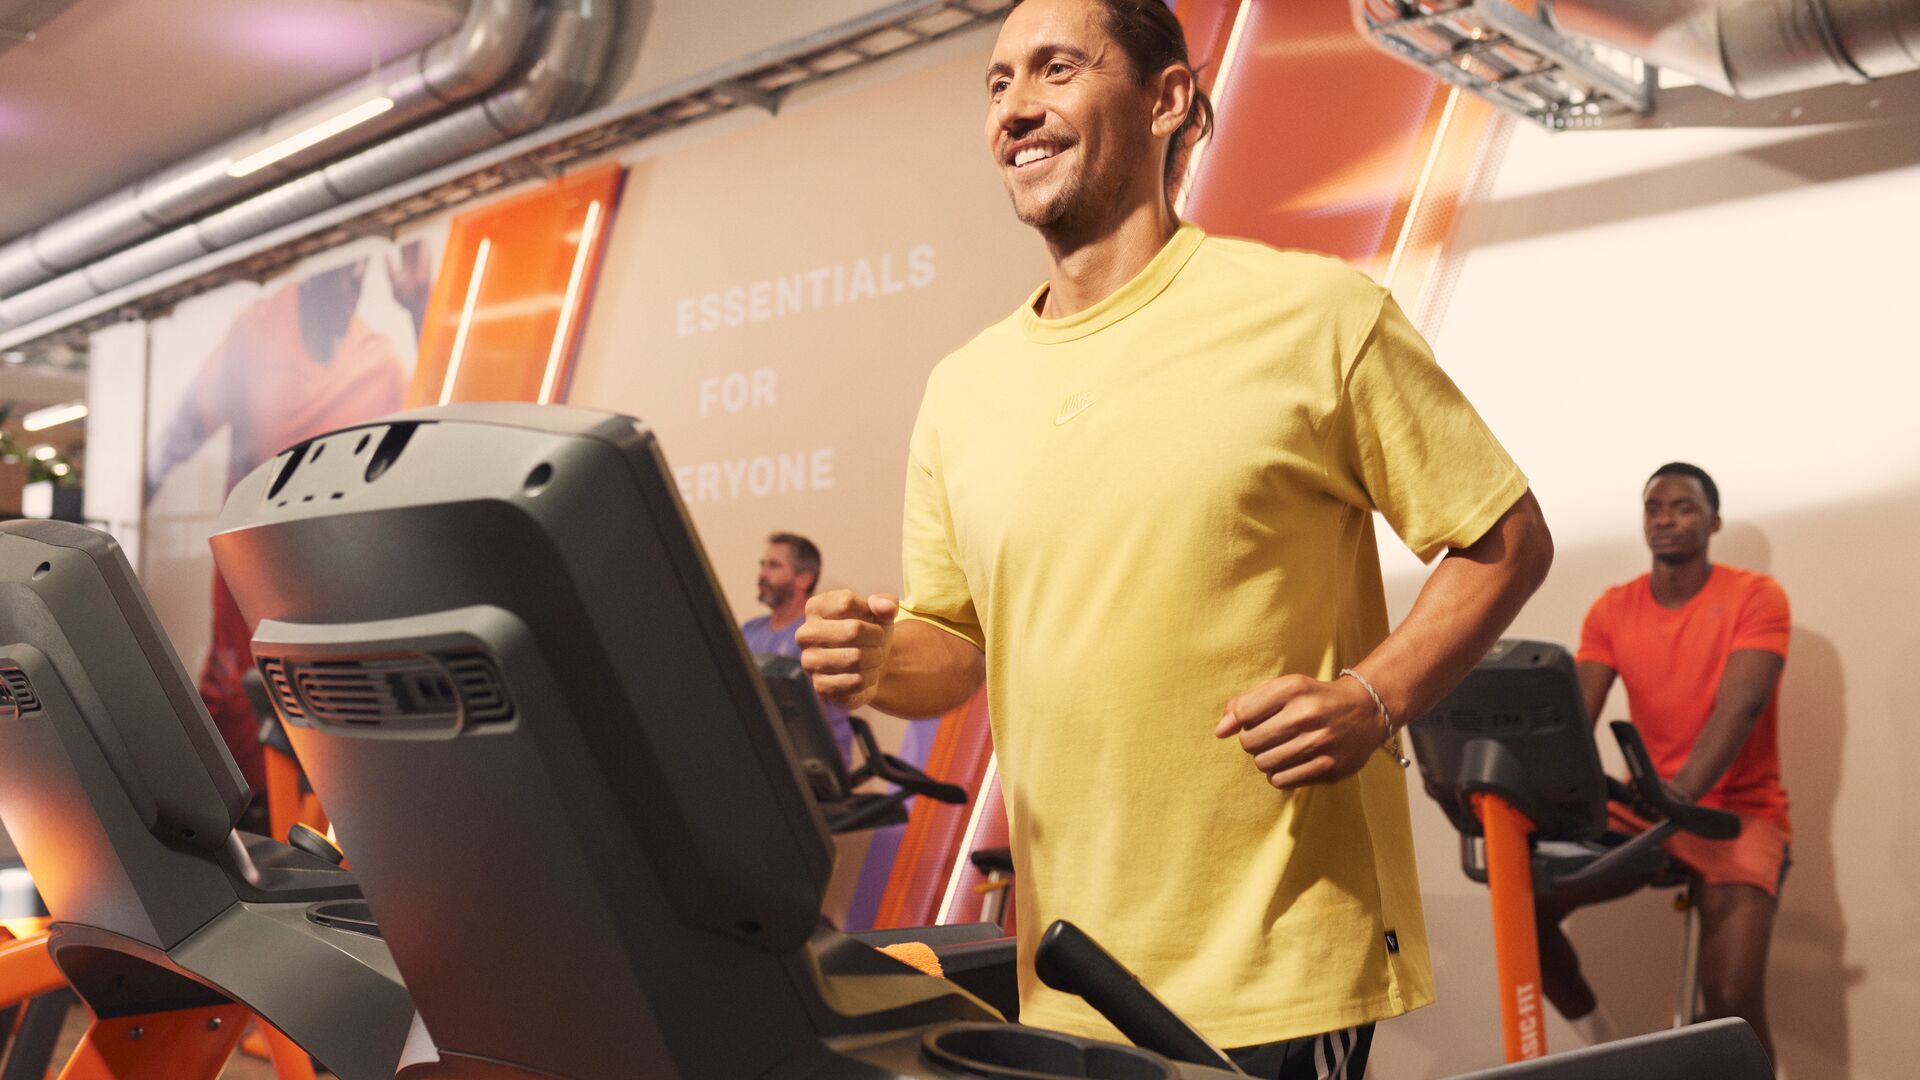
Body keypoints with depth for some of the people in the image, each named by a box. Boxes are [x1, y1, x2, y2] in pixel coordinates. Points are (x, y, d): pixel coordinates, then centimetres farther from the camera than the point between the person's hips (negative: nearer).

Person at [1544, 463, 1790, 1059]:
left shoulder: (1756, 597, -9)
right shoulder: (1612, 609, 4)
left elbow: (1739, 707, -23)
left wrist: (1681, 795, -40)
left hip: (1738, 812, -4)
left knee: (1731, 998, -26)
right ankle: (1597, 1036, 10)